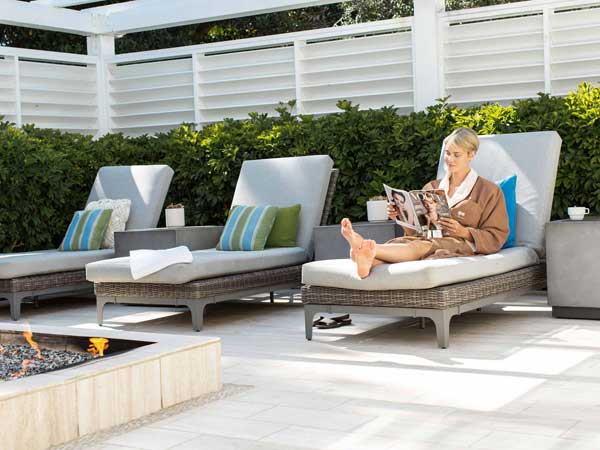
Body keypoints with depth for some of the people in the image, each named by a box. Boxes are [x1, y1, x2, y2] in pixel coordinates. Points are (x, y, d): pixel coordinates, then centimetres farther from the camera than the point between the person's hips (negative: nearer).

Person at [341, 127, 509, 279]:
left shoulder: (489, 191, 12)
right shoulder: (432, 187, 26)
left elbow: (496, 237, 5)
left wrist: (464, 232, -11)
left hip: (460, 247, -4)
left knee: (420, 247, -38)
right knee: (396, 243, -32)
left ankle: (370, 249, -63)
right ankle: (367, 262, -66)